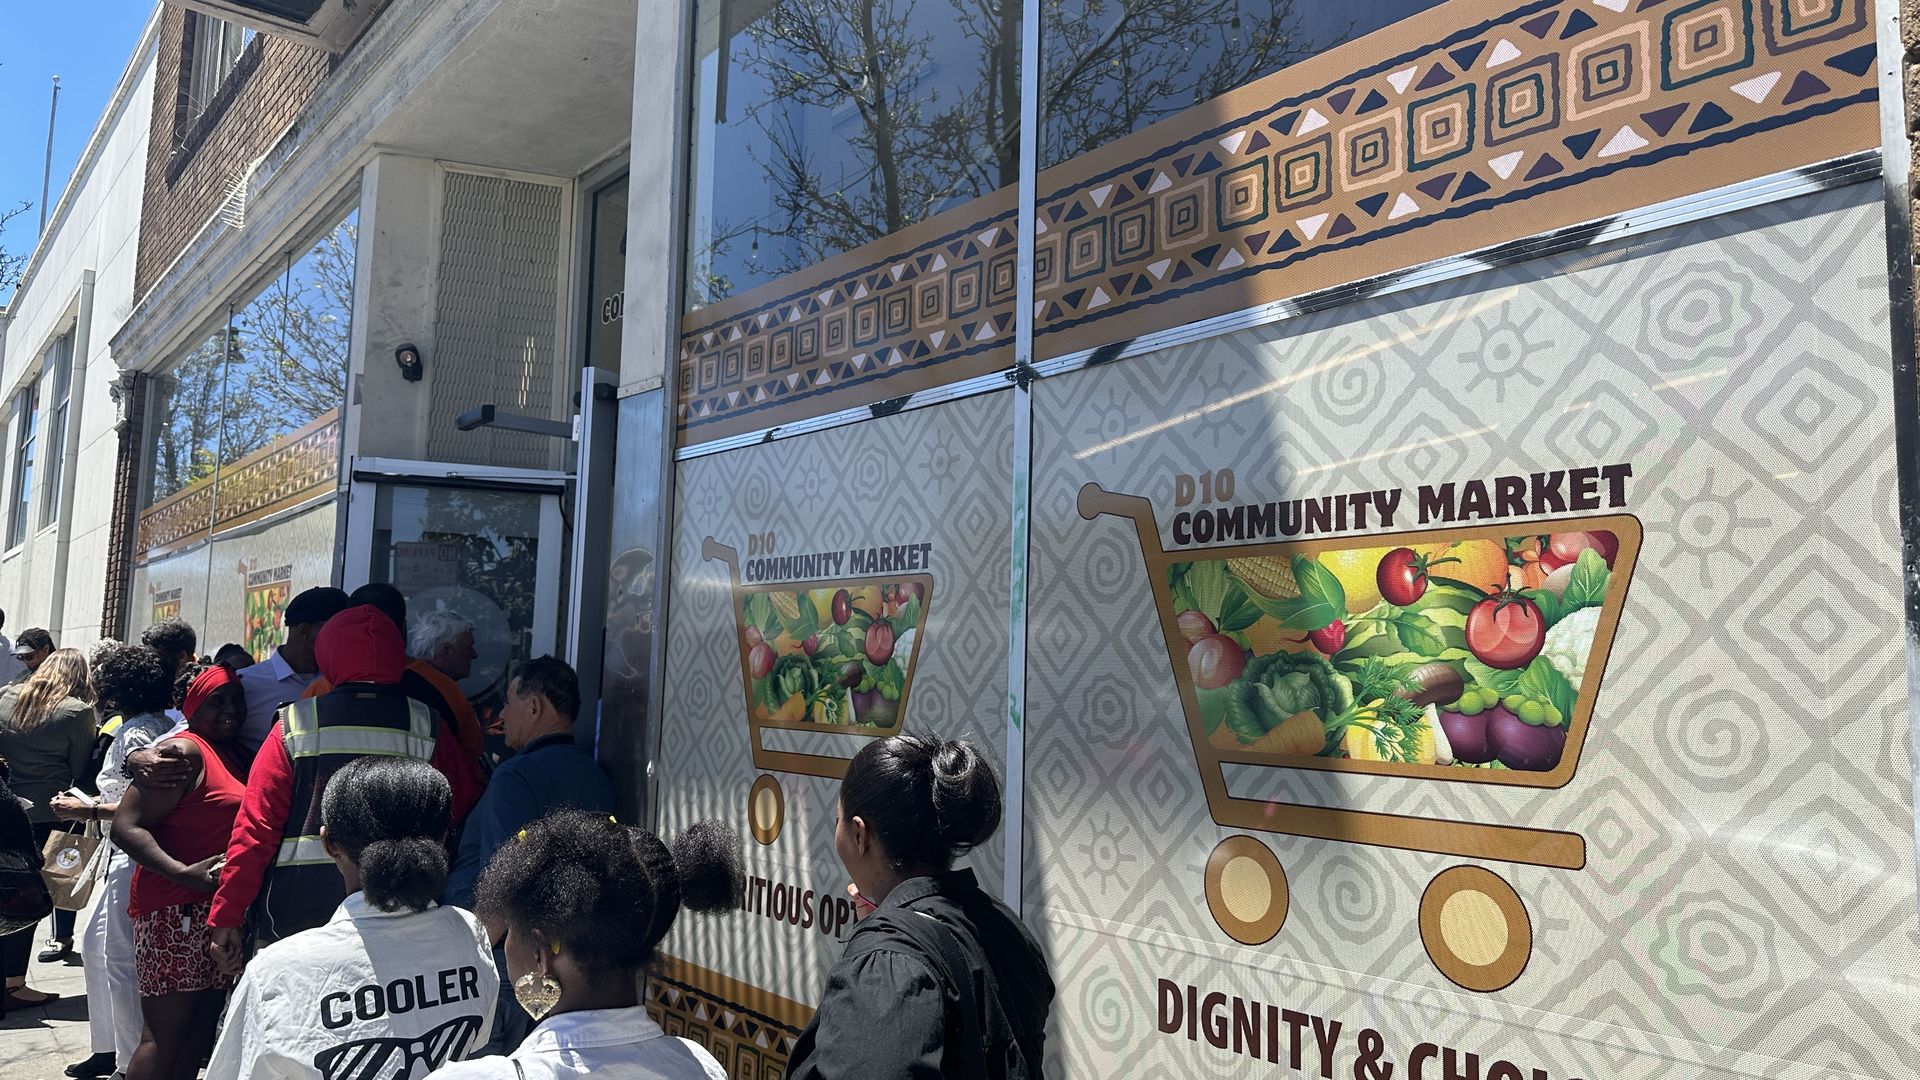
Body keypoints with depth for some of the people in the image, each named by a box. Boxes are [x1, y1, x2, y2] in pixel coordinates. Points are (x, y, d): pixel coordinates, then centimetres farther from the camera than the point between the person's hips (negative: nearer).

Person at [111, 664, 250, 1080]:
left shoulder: (236, 755, 14)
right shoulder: (186, 750, -11)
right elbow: (126, 826, -18)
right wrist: (184, 873, -26)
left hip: (219, 911, 8)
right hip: (175, 911, -8)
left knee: (199, 1031, 13)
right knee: (164, 1037, -4)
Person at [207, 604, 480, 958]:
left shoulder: (295, 726, 1)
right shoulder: (426, 728, 2)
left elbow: (255, 823, -1)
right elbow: (463, 813, 5)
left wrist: (226, 917, 3)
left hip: (299, 906, 0)